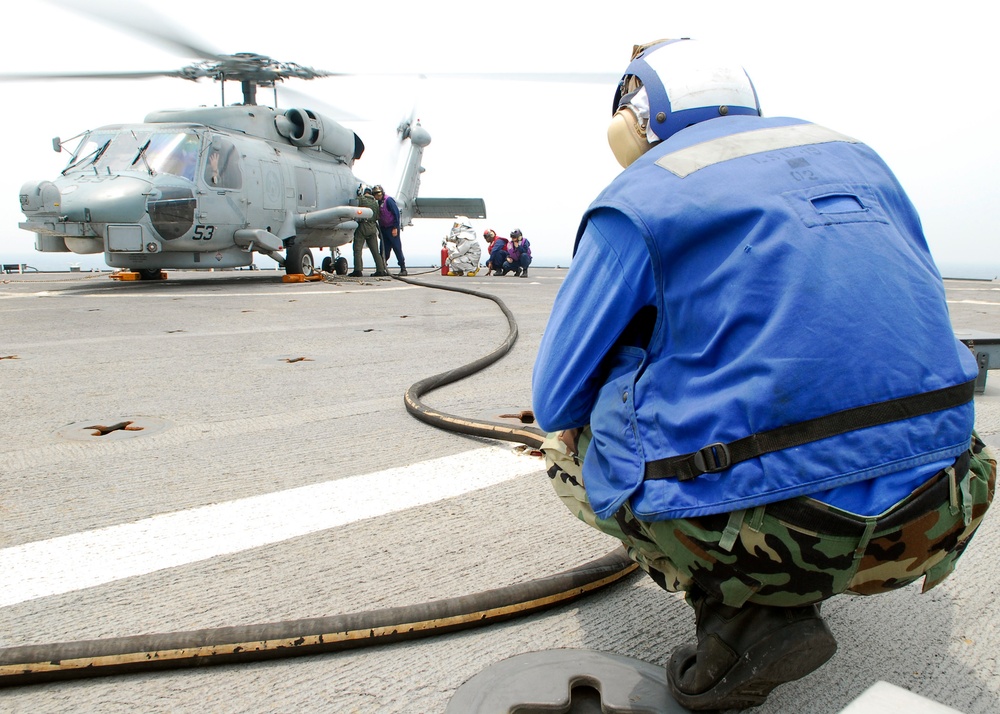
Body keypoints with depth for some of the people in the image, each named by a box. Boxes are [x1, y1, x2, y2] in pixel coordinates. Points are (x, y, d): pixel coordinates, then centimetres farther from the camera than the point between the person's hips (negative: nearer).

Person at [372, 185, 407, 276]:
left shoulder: (389, 200, -11)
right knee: (384, 249, 6)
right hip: (384, 229, 8)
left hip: (392, 229, -8)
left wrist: (395, 228, -20)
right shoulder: (379, 202, 14)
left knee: (397, 248, -7)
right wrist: (380, 230, 17)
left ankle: (403, 269, -3)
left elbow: (396, 213, -16)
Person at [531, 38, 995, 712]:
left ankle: (746, 616, 2)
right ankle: (784, 592, 17)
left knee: (568, 446, 18)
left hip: (769, 522, -5)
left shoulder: (636, 198, -2)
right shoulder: (856, 157, 15)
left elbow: (557, 402, 0)